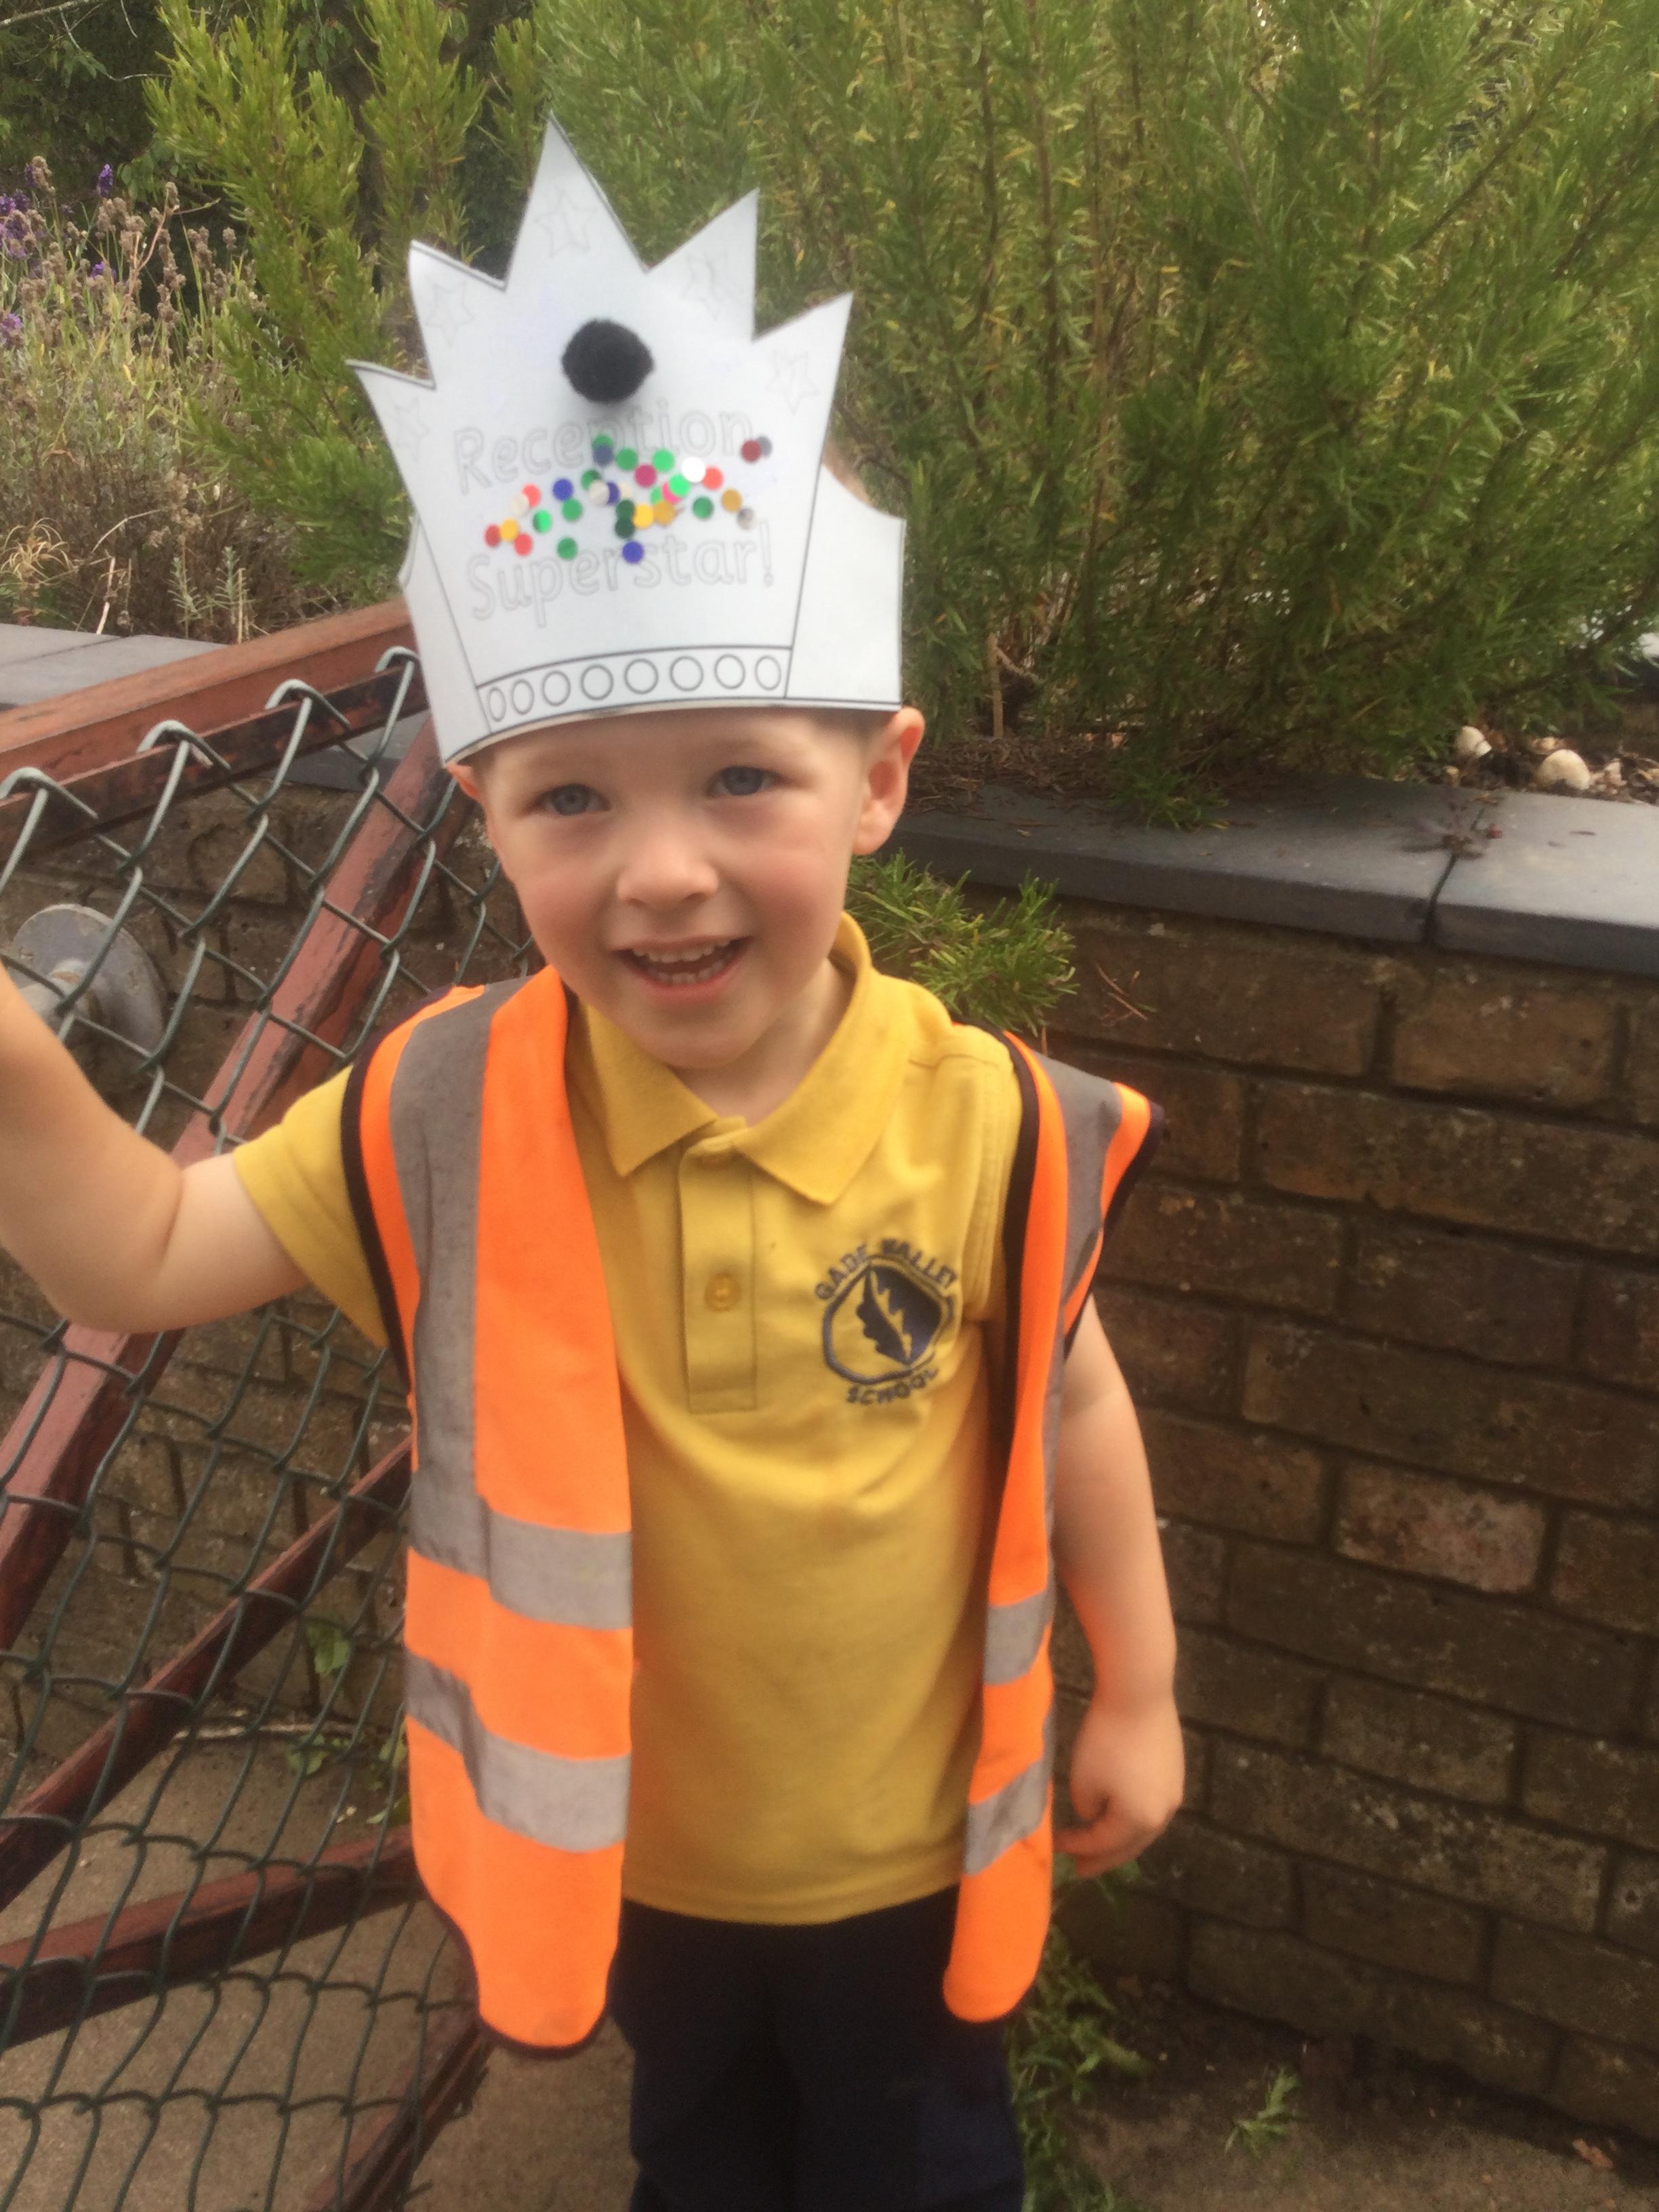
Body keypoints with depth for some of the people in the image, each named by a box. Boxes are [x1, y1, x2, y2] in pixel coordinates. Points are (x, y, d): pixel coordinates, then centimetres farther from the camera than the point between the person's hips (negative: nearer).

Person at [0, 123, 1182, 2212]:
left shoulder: (989, 1123, -25)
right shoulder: (448, 1112, -22)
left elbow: (1069, 1405, -10)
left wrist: (1137, 1692, 0)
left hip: (909, 1830, -1)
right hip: (622, 1826, 2)